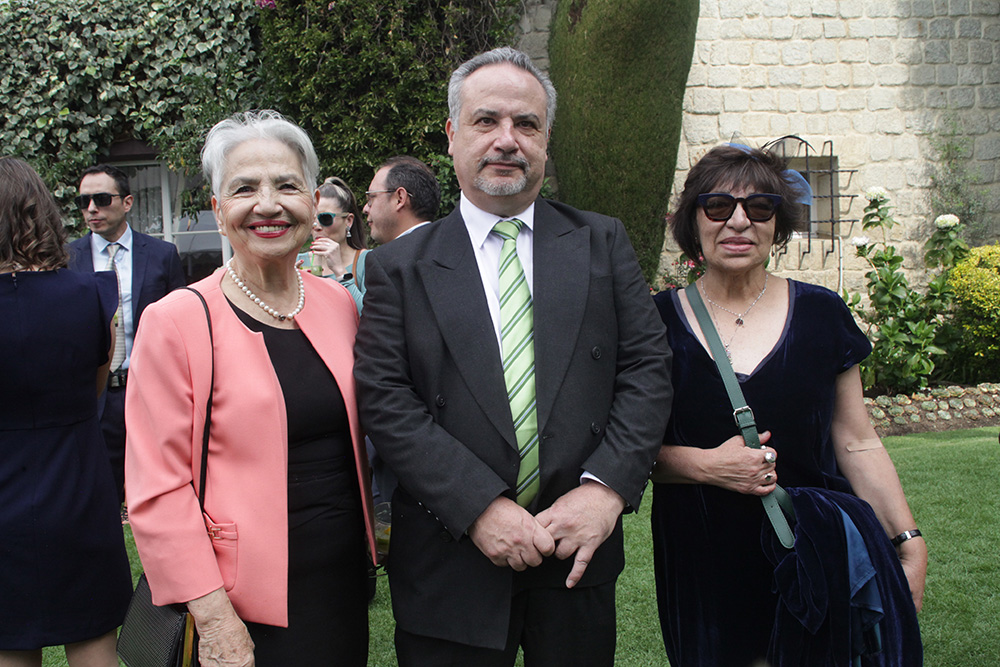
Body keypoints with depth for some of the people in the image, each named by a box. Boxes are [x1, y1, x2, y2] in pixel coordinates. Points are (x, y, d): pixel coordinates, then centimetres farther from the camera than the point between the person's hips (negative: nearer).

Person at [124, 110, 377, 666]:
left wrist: (367, 538, 11)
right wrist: (214, 619, -16)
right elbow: (158, 489, -12)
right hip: (248, 606, -5)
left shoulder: (338, 304, 4)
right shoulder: (176, 321, -11)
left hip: (346, 579, 5)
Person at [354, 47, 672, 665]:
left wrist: (606, 486, -13)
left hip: (579, 557, 2)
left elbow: (648, 366, 1)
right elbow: (385, 399, -7)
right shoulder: (400, 266, 1)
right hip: (452, 564, -1)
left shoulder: (603, 243, 6)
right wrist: (479, 506, -17)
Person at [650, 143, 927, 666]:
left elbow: (857, 444, 4)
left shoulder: (821, 315, 3)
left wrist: (908, 543, -3)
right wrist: (703, 465, -16)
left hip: (821, 553, 1)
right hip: (703, 566, -1)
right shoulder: (656, 322, -1)